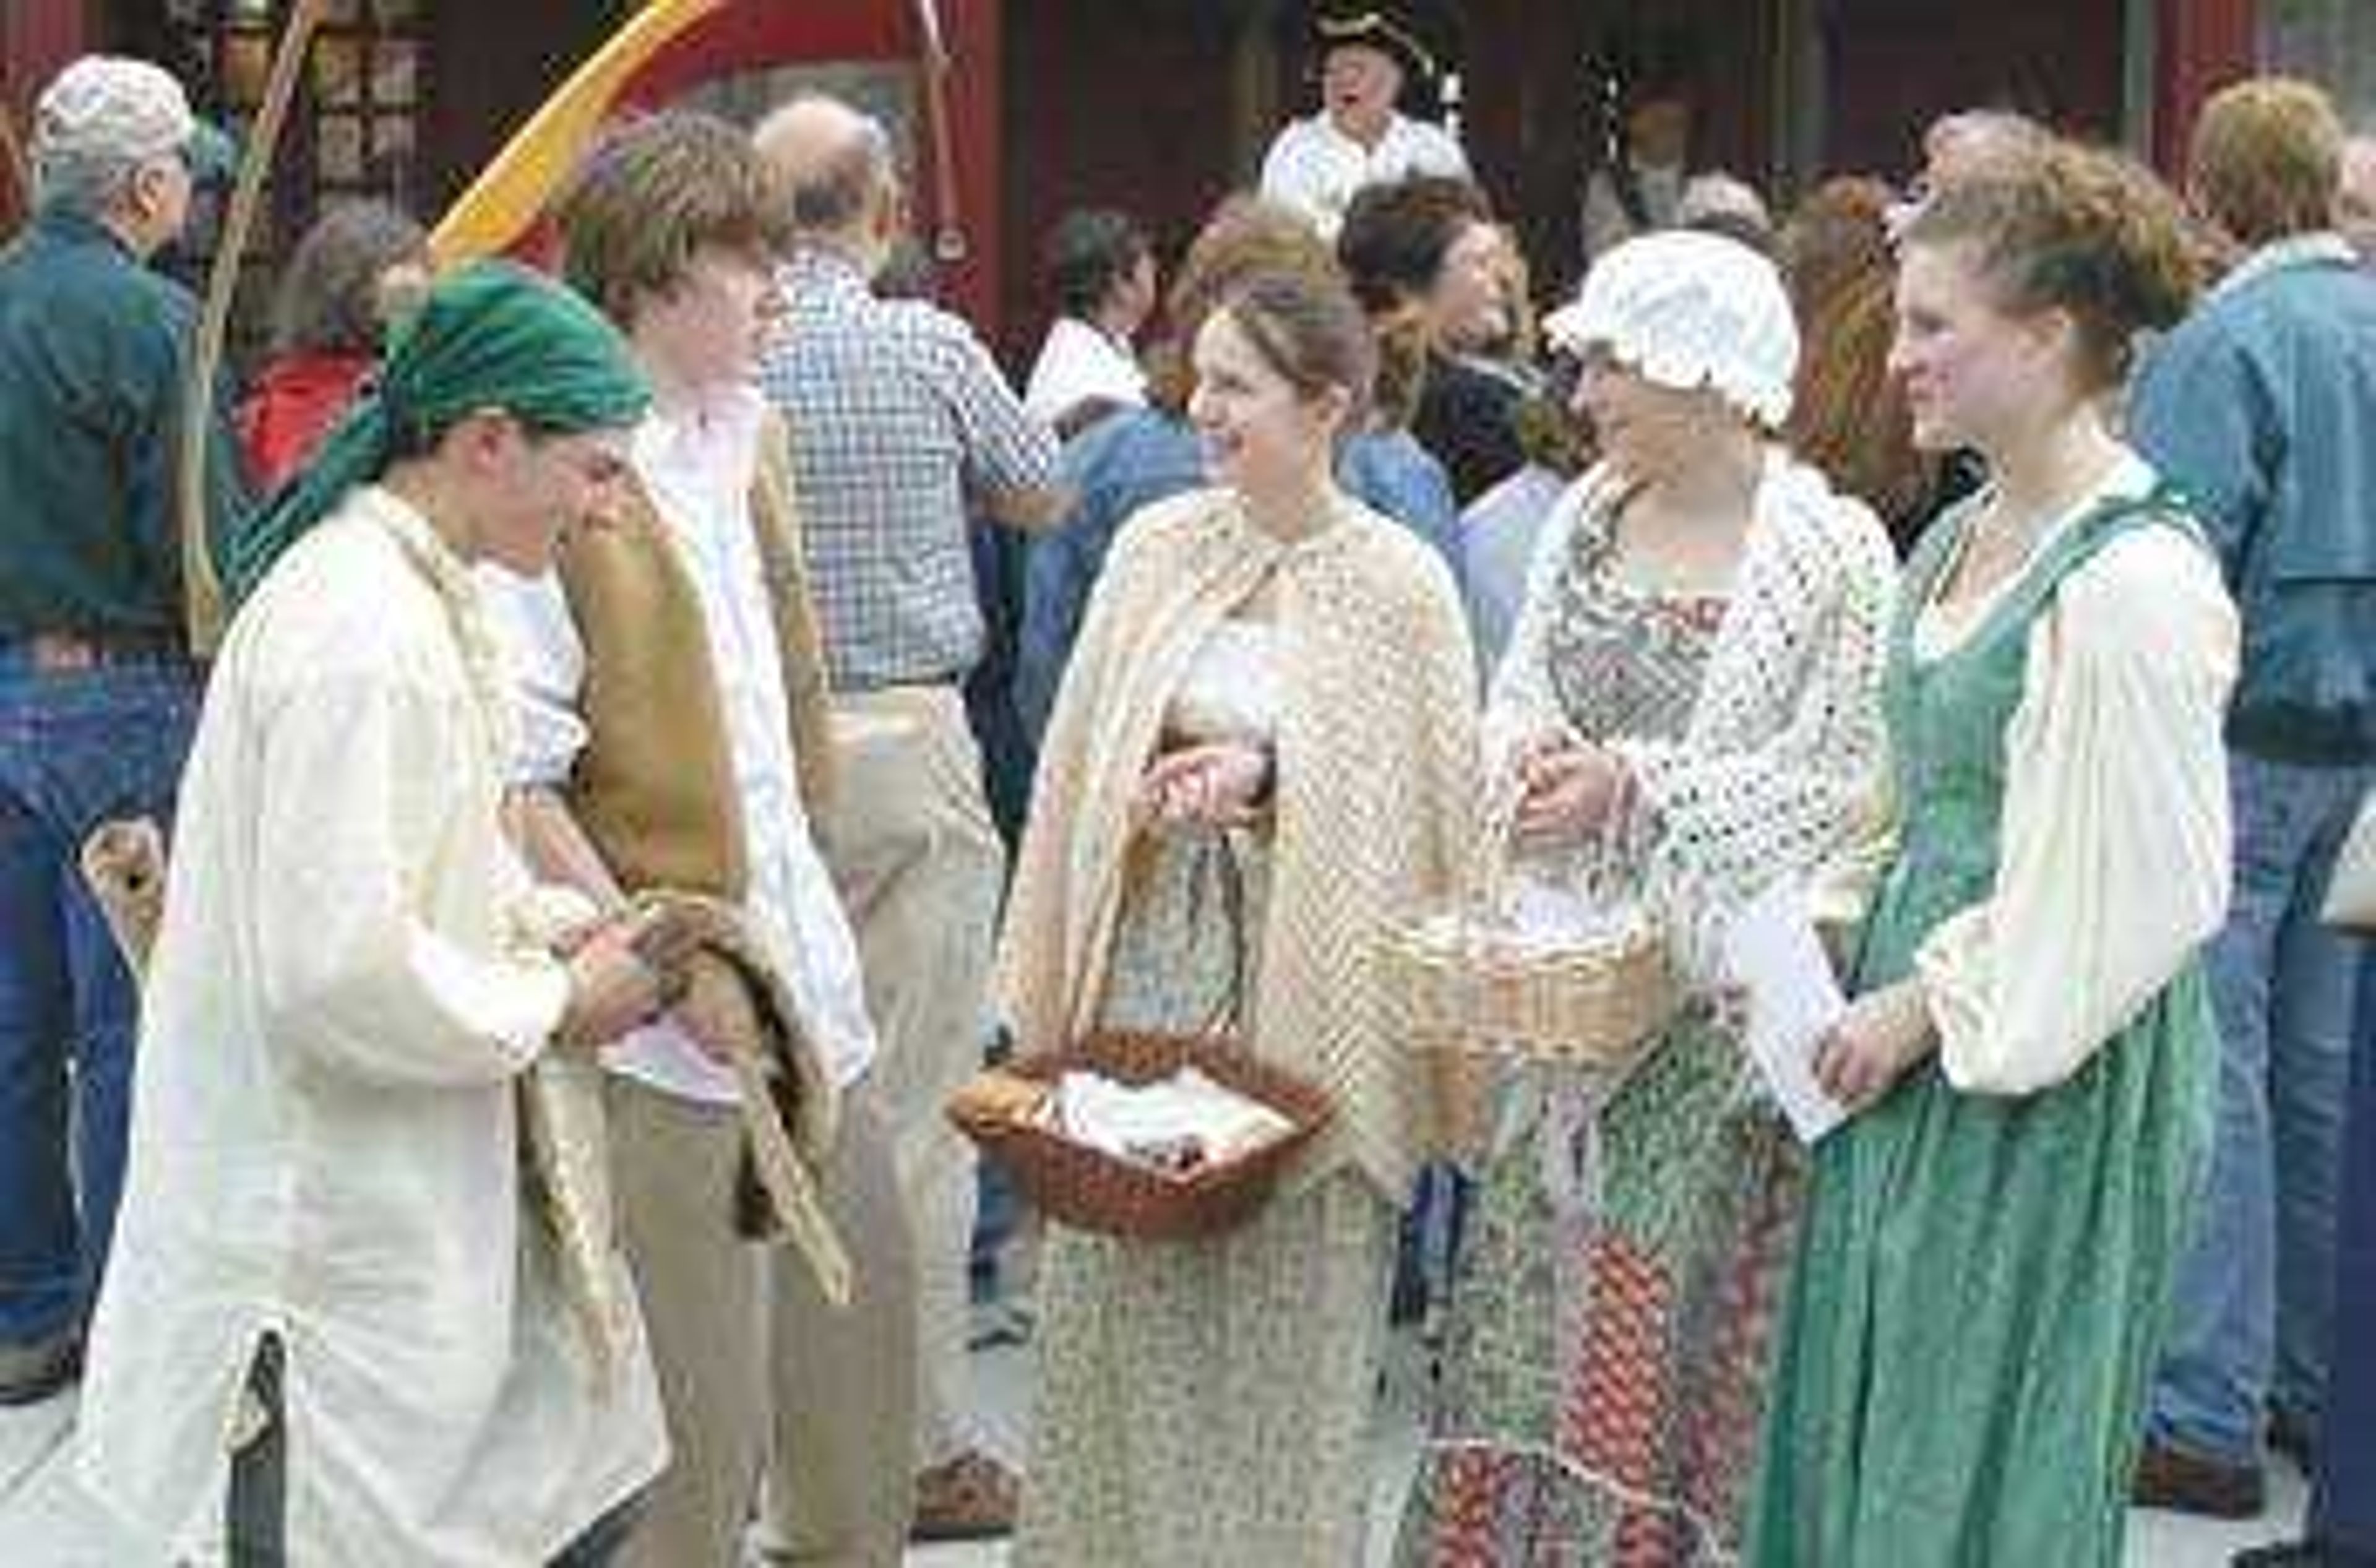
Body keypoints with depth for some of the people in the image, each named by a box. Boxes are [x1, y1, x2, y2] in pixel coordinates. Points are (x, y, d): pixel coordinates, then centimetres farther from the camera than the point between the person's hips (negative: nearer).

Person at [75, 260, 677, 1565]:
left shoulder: (415, 590, 9)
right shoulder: (359, 635, -24)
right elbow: (338, 974, -28)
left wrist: (555, 922, 5)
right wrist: (555, 1005, -14)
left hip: (415, 1200, 10)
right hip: (332, 1247, -10)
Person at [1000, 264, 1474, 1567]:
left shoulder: (1400, 584, -7)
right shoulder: (1157, 545, 4)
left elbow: (1423, 811, -3)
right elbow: (1082, 764, 8)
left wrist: (1266, 775, -17)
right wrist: (1051, 987, 5)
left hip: (1306, 991, -3)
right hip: (1149, 963, 3)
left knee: (1284, 1321, 6)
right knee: (1120, 1300, 10)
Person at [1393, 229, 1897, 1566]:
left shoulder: (1832, 552, -12)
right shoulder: (1589, 515, 7)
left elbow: (1846, 784, -14)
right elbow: (1521, 685, 14)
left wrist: (1639, 783, -20)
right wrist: (1526, 738, -10)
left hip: (1722, 993, -6)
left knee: (1668, 1322, 1)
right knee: (1535, 1288, 11)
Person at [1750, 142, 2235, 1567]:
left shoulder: (2133, 580, -19)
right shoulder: (1961, 541, 9)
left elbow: (2133, 889, -19)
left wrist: (1928, 1005, -14)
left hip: (2053, 1082, -9)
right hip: (1919, 1051, 9)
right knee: (1862, 1443, 15)